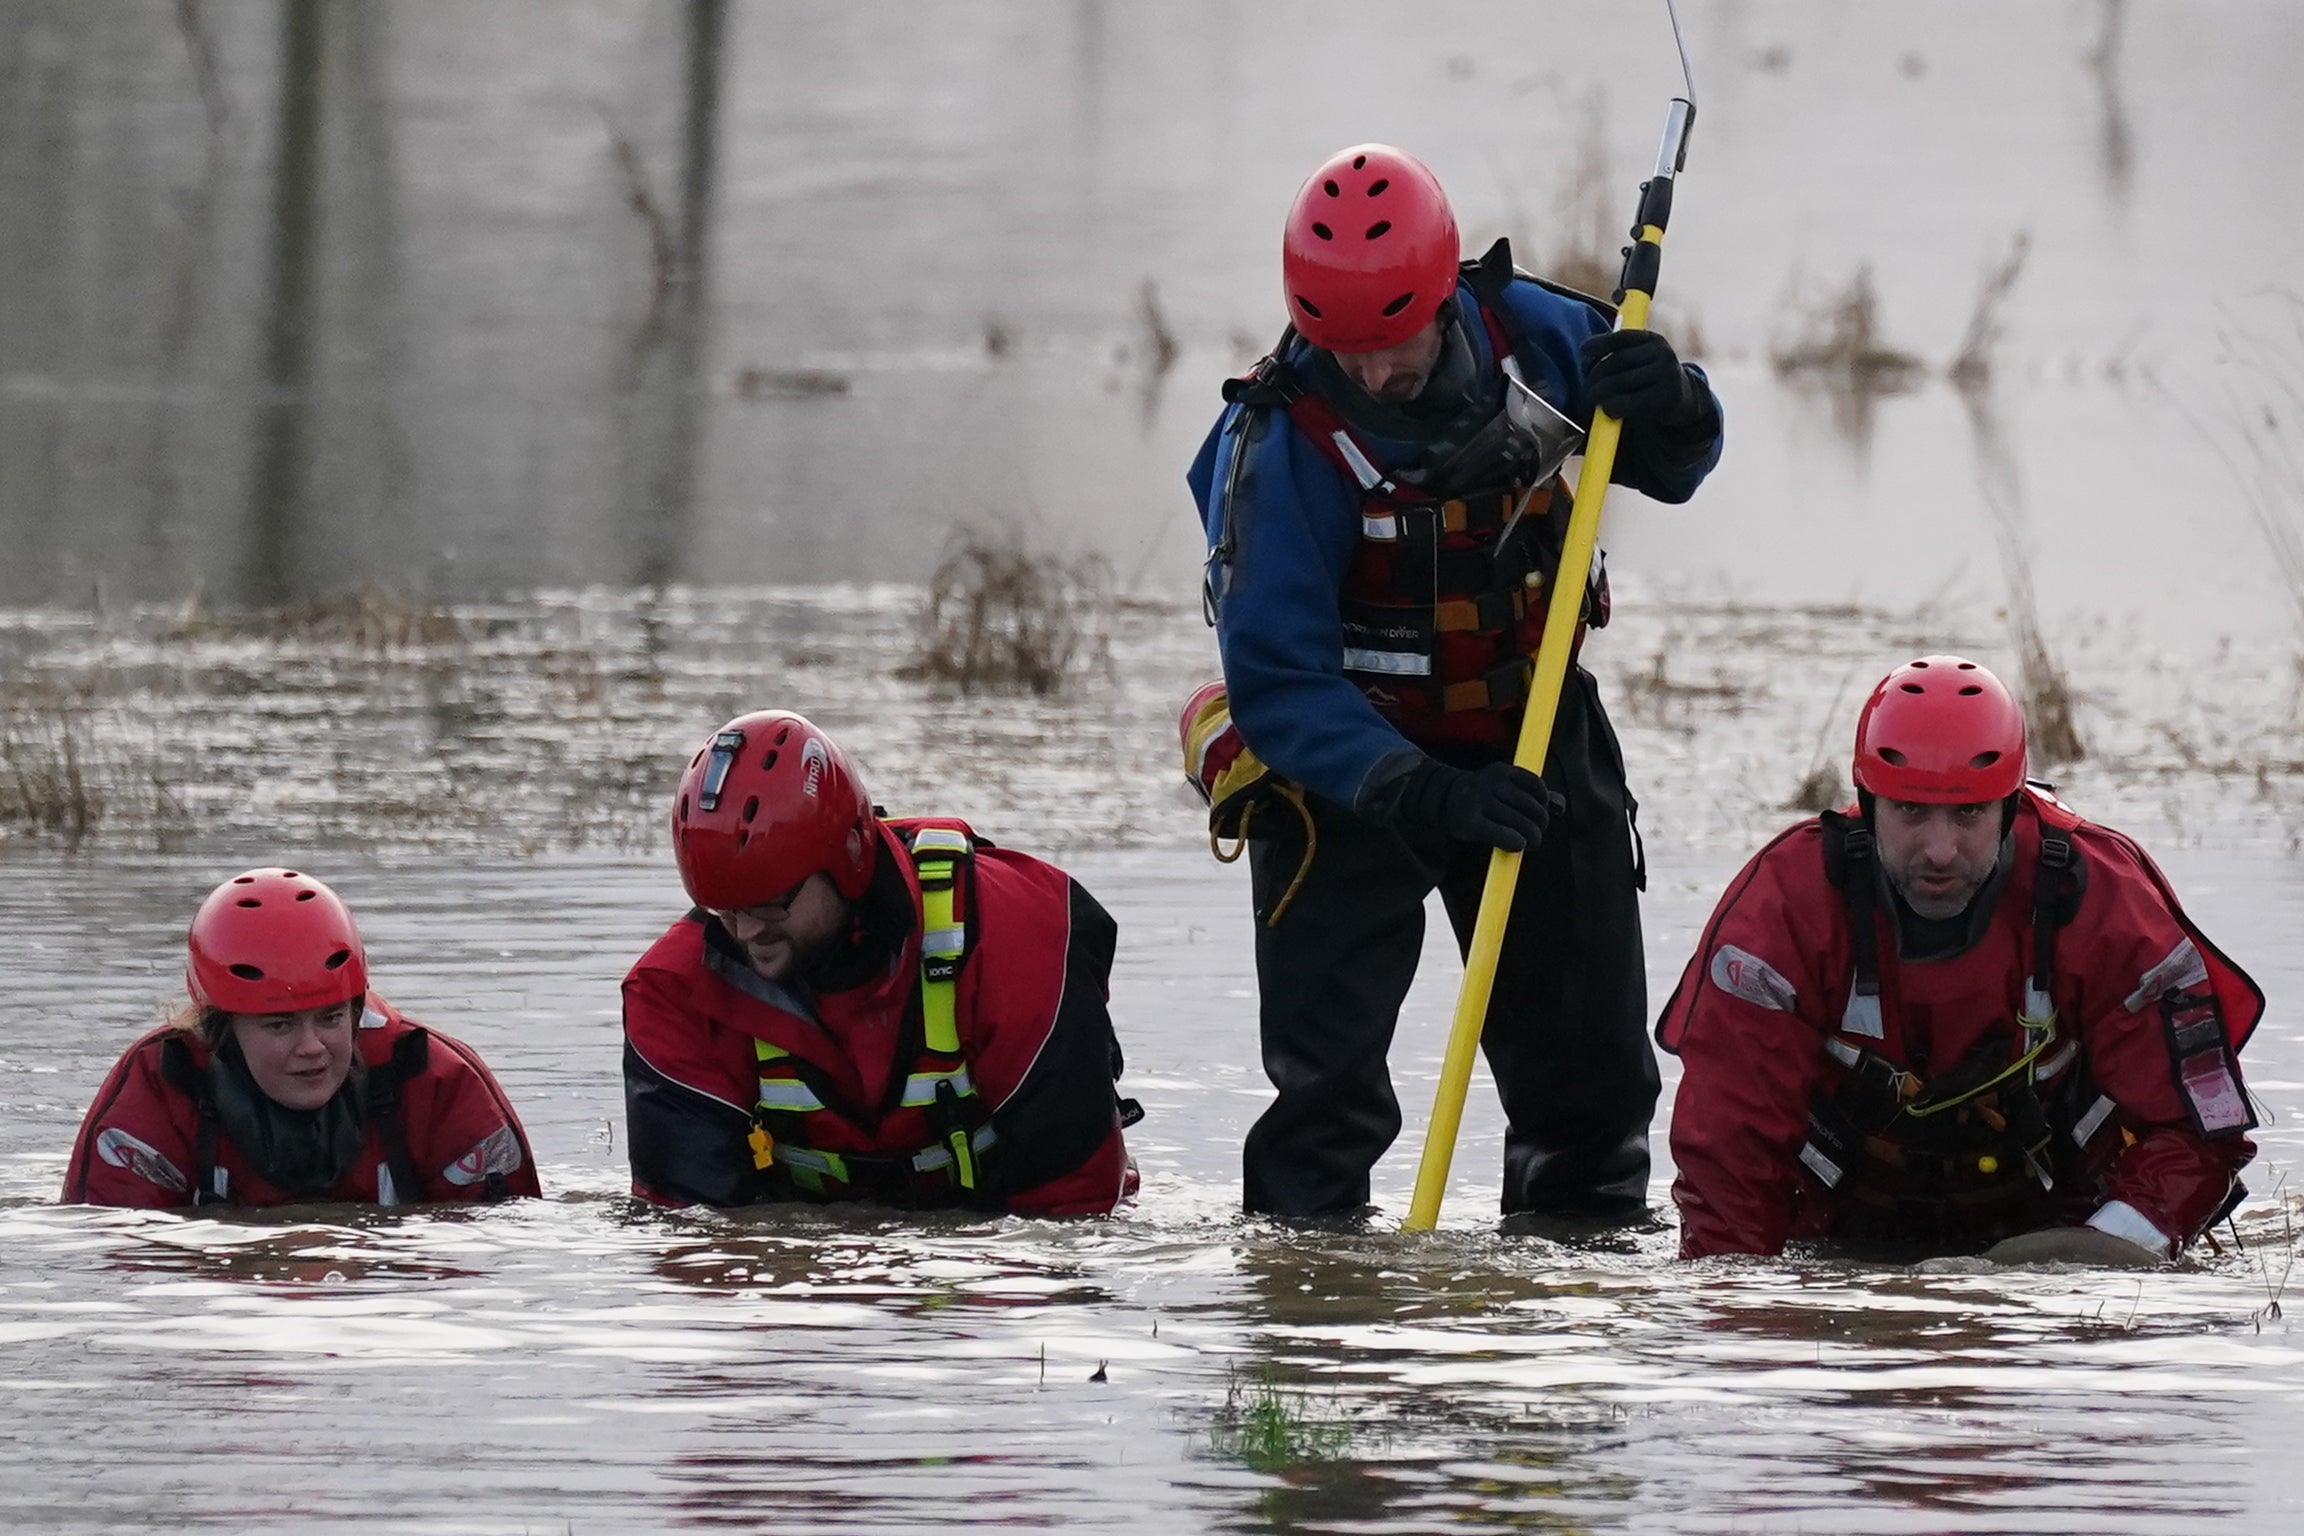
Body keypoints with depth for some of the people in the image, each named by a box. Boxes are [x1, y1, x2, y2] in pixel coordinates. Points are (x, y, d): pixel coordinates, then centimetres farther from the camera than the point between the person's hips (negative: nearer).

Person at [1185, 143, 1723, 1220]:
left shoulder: (1529, 333, -13)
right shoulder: (1279, 444, -26)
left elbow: (1673, 469, 4)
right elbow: (1276, 684, -27)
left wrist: (1668, 413, -21)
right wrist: (1425, 797, -39)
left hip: (1533, 738, 4)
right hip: (1347, 756, -4)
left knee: (1592, 1068, 11)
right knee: (1327, 1081, -11)